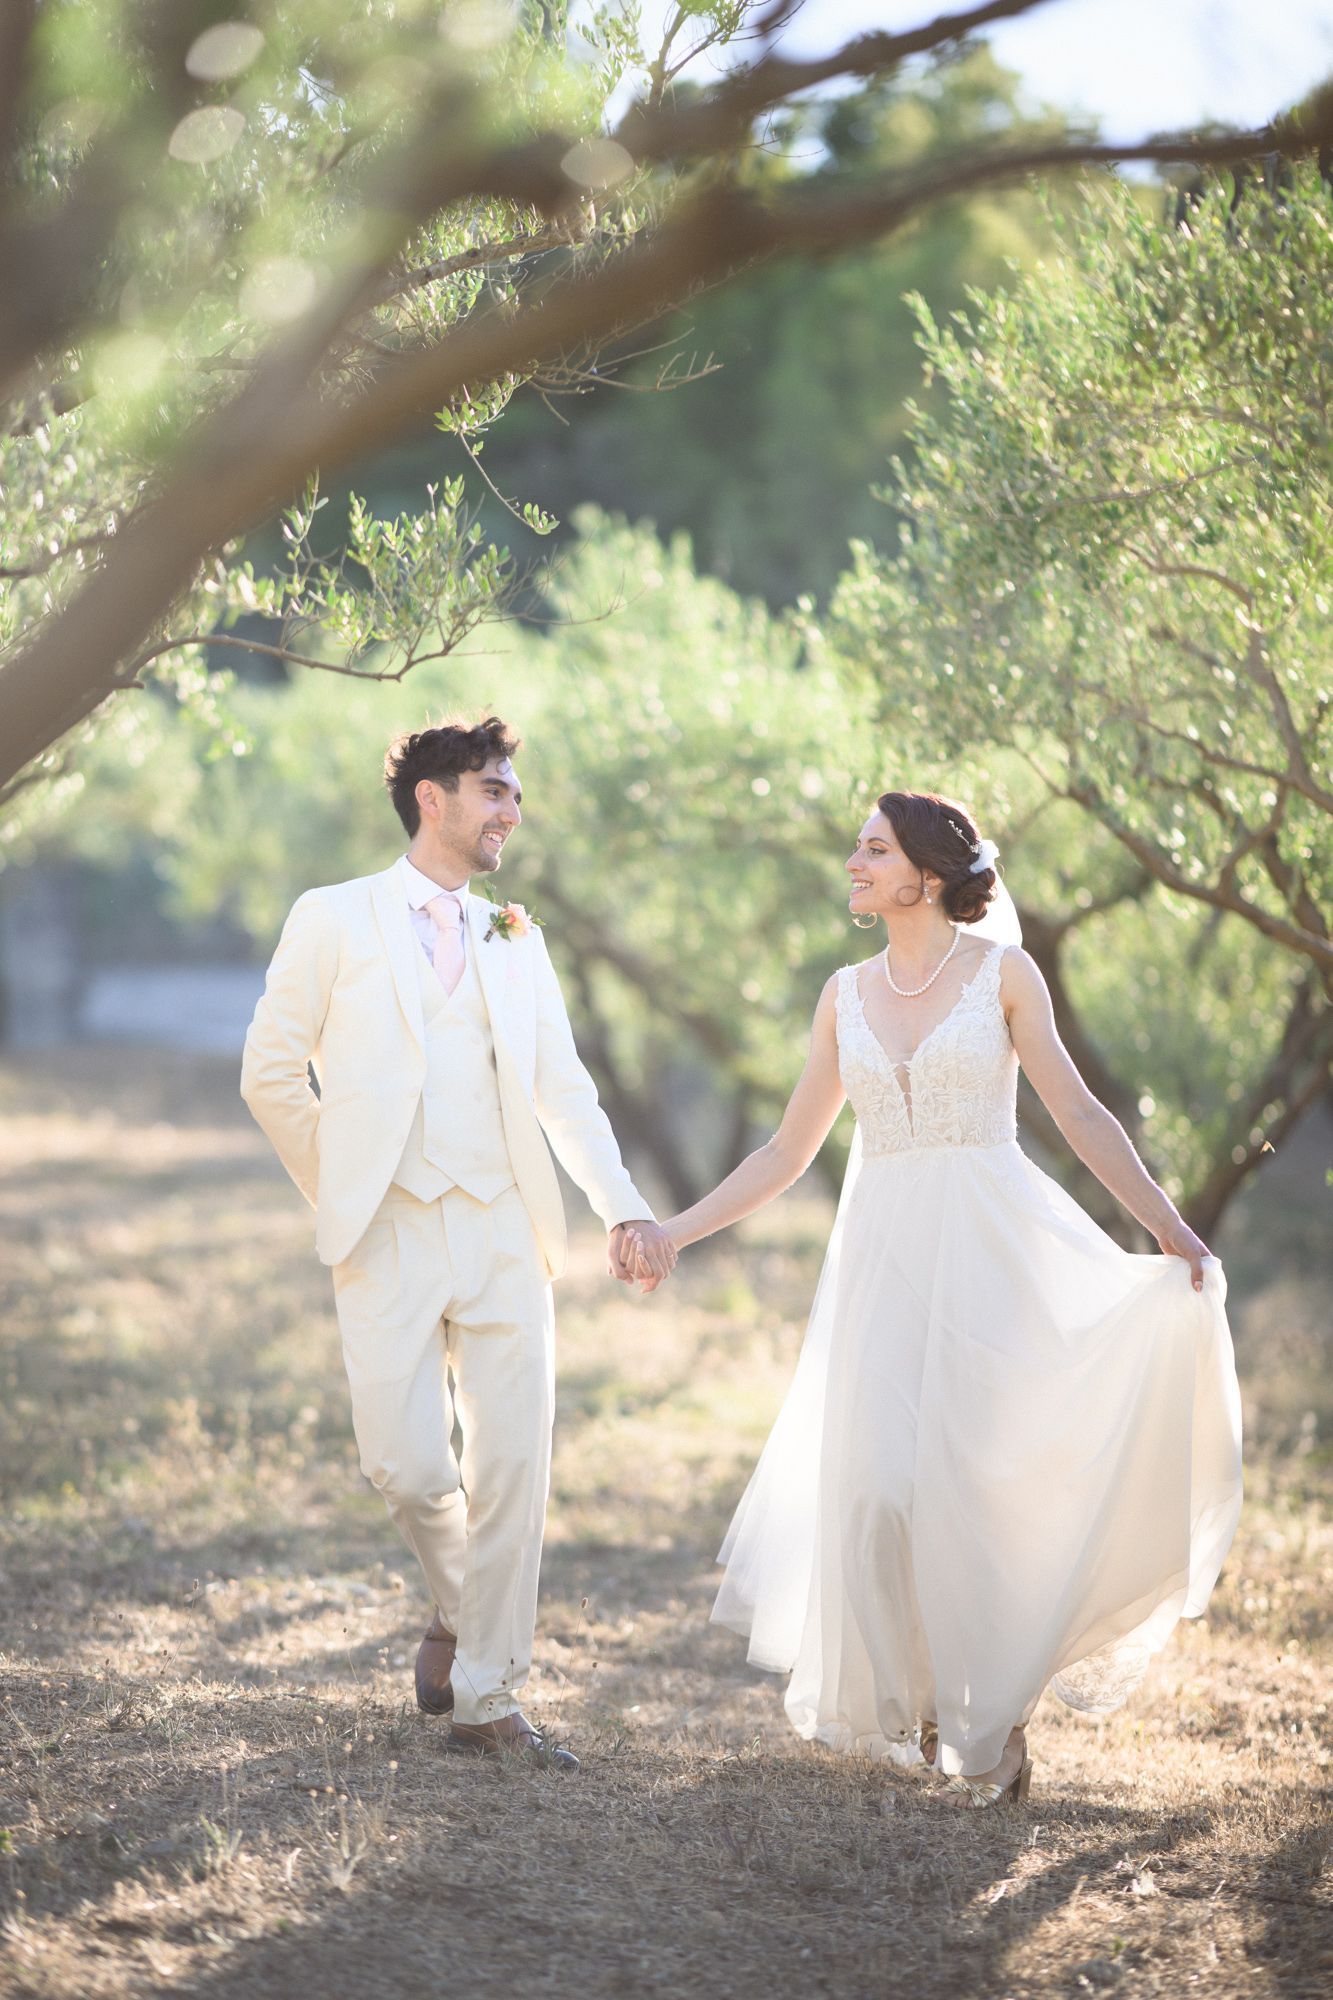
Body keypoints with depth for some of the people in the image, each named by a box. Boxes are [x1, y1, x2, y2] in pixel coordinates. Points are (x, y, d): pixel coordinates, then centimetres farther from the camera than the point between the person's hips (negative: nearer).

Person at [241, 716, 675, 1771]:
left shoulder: (514, 939, 15)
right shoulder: (336, 920, 2)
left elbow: (564, 1090, 10)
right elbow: (272, 1073, 4)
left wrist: (625, 1209, -3)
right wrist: (343, 1192, 5)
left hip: (503, 1235, 3)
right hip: (391, 1241, -3)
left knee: (513, 1466, -1)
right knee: (409, 1467, -8)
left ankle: (489, 1700, 9)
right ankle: (458, 1612, 24)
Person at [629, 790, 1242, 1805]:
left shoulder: (1002, 972, 1)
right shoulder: (847, 993, 11)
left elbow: (1080, 1115, 1)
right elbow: (788, 1153, 15)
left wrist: (1172, 1228, -8)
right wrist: (673, 1232, 11)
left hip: (989, 1250, -3)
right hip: (884, 1255, 4)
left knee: (985, 1472, -8)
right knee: (883, 1482, -3)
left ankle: (997, 1726, 2)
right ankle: (915, 1699, 16)